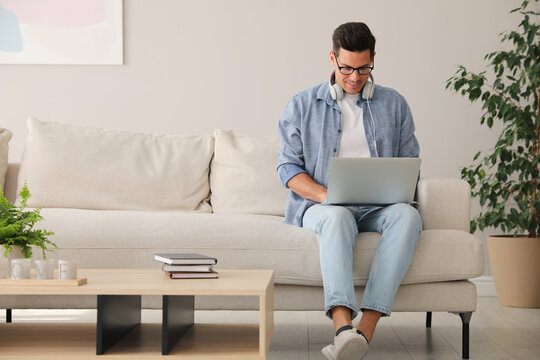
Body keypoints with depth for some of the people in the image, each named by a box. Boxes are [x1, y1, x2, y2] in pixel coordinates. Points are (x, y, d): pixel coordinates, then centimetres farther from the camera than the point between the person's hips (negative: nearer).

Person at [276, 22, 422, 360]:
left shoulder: (394, 104, 17)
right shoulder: (303, 105, 11)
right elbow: (288, 167, 5)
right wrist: (324, 195, -13)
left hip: (378, 207, 2)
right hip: (319, 205, -2)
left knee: (408, 215, -34)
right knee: (337, 216, -39)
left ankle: (365, 329, -43)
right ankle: (343, 329, -56)